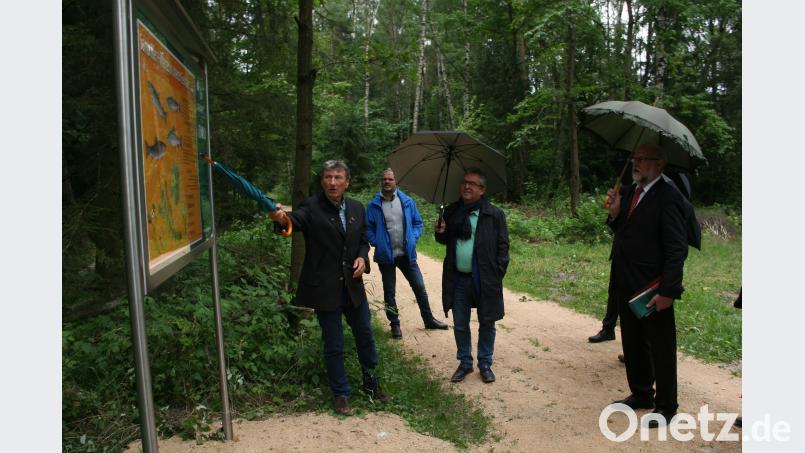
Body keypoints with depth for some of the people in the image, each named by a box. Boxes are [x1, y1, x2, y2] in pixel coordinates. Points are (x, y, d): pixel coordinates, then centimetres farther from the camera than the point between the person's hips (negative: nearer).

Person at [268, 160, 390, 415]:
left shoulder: (356, 208, 4)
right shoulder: (311, 208, -12)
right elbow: (295, 220, -33)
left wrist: (362, 257, -7)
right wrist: (281, 218, -56)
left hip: (353, 286, 5)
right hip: (325, 288, -4)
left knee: (365, 337, 18)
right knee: (333, 346, 8)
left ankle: (371, 383, 40)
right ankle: (340, 394, 29)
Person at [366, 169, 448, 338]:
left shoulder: (407, 202, 1)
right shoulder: (374, 205, -5)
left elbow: (417, 222, 8)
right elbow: (368, 229, -2)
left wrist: (413, 239, -6)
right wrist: (377, 243, -13)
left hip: (407, 254, 2)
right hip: (386, 256, -2)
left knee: (419, 287, 10)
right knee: (389, 292, 10)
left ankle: (429, 319, 26)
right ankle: (395, 324, 25)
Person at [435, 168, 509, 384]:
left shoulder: (494, 214, -5)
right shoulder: (452, 211, 7)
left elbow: (503, 246, -4)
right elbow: (446, 240, 17)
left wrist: (497, 274, -10)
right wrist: (440, 233, -5)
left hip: (485, 279, -3)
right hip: (458, 279, 3)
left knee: (487, 324, 10)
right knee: (460, 325, 13)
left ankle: (485, 364, 29)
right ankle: (465, 363, 31)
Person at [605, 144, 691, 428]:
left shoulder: (668, 198, -16)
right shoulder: (628, 193, 8)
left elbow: (677, 249, -20)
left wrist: (667, 292, -22)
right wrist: (614, 214, -5)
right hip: (626, 287, 8)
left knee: (660, 349, 8)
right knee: (632, 345, 20)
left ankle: (665, 406, 24)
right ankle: (641, 394, 38)